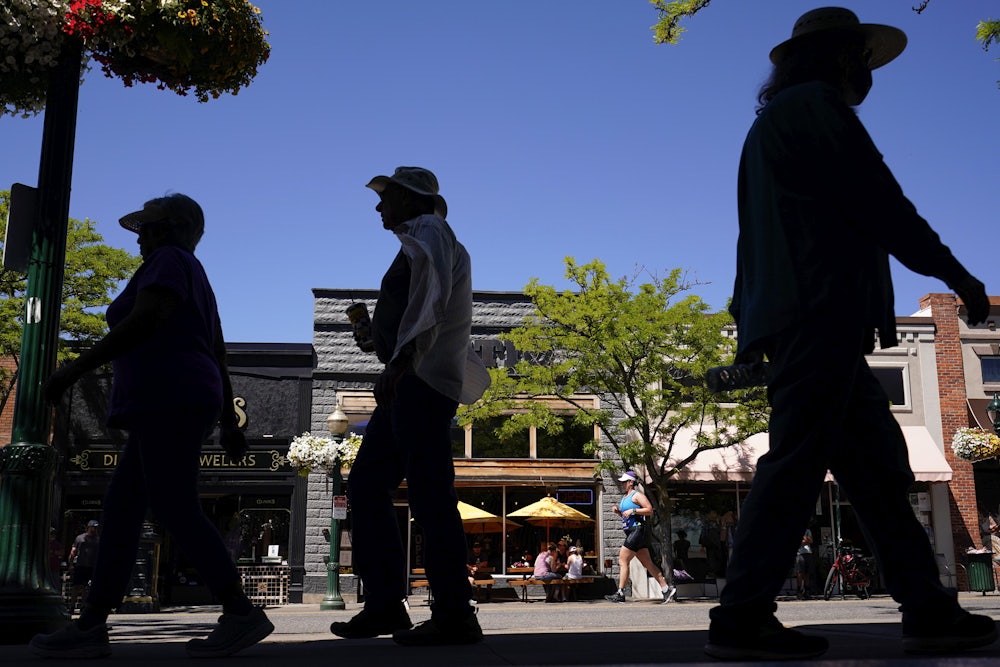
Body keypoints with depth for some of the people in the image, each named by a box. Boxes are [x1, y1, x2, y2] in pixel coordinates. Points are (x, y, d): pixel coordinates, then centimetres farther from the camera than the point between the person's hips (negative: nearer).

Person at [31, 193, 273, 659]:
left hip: (168, 398, -10)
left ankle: (241, 615, -17)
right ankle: (91, 625, 3)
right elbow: (219, 356, 23)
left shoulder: (169, 259, 0)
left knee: (173, 507, -15)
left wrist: (76, 368, -15)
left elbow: (142, 322, -16)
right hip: (172, 406, 10)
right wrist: (228, 423, 22)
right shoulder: (196, 277, 27)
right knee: (121, 504, 6)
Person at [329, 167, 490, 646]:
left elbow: (431, 298, -22)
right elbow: (447, 321, 29)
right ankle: (384, 606, 11)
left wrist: (400, 361, -35)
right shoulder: (428, 239, 26)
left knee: (429, 495, -13)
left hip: (420, 380, -11)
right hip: (412, 384, 11)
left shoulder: (427, 232, -3)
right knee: (366, 484, 10)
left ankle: (454, 617, -11)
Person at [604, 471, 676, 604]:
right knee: (648, 564, 8)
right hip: (631, 532, 10)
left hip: (637, 530, -10)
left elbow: (650, 510, -15)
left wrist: (633, 511, -20)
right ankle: (667, 589, 10)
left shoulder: (637, 495, -7)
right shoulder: (625, 497, 20)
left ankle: (620, 593, -9)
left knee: (623, 561, -11)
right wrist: (618, 512, 9)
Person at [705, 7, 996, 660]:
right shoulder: (816, 105, -1)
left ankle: (927, 609, 9)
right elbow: (879, 203, -9)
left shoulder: (774, 123, 29)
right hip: (820, 314, -10)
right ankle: (742, 619, -12)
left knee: (878, 462, 8)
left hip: (803, 322, 10)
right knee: (796, 464, -13)